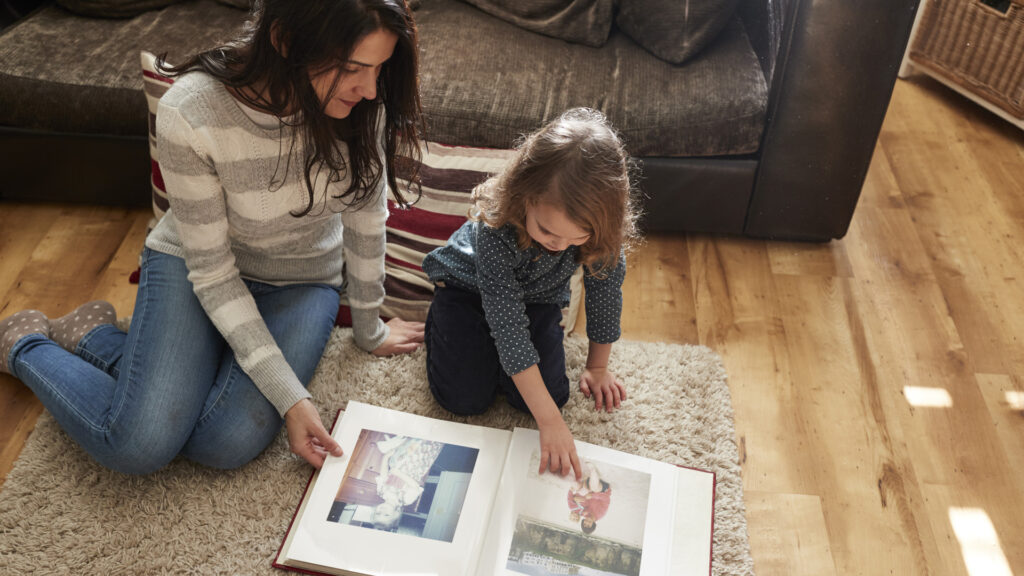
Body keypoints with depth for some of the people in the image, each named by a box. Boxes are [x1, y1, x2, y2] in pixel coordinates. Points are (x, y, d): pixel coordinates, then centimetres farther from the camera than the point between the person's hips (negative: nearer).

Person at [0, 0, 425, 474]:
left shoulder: (364, 101, -23)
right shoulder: (190, 113, -30)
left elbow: (367, 215, -7)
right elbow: (212, 272, -22)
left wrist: (369, 330, 4)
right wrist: (289, 396, -26)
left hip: (303, 280, 3)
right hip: (195, 263, -2)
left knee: (226, 444, -20)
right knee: (139, 445, -20)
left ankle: (94, 338, 8)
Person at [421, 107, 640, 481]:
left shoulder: (601, 229, -31)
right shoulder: (495, 229, -39)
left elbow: (605, 292, -13)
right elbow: (508, 327, -38)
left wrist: (597, 367, 0)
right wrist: (550, 422, -40)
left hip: (539, 296, 3)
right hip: (469, 286, -3)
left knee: (549, 392, -13)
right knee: (464, 399, -12)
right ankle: (439, 323, 16)